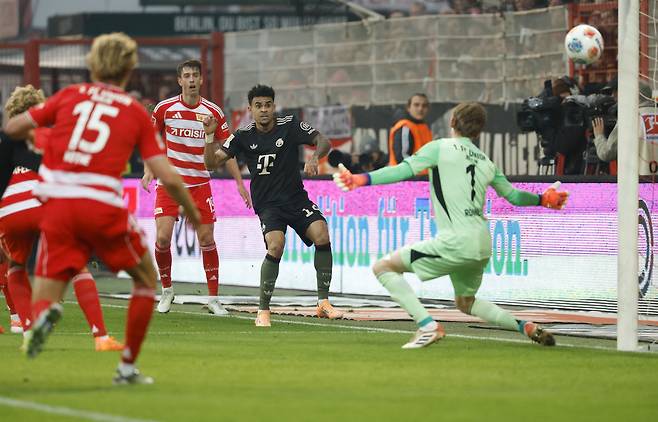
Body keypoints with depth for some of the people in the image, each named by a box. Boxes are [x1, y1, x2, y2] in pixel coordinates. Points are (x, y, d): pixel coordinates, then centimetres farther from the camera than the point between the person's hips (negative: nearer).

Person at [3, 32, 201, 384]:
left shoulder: (70, 95, 13)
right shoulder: (137, 113, 11)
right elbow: (169, 179, 5)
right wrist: (193, 214, 21)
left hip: (58, 205, 1)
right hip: (103, 204, -1)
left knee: (45, 295, 7)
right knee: (145, 278, 23)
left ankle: (44, 314, -30)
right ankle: (127, 366, 20)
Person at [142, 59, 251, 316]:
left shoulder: (213, 112, -1)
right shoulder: (165, 108, -3)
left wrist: (239, 183, 0)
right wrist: (148, 170, -5)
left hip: (200, 184, 1)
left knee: (207, 239, -2)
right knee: (163, 238, -12)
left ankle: (213, 298, 9)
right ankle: (166, 290, 11)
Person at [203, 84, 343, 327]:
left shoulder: (290, 126, -2)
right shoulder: (244, 136, 0)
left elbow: (322, 141, -3)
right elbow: (212, 163, 0)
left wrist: (314, 157, -24)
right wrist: (209, 136, -16)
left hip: (296, 198, 1)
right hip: (267, 204, -1)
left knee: (321, 234, -22)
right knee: (276, 245, -27)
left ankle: (323, 303, -12)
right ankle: (263, 311, -15)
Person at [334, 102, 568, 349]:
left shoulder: (441, 147, 0)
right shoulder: (486, 162, 16)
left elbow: (403, 171, -11)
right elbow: (512, 196, 26)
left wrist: (362, 180, -10)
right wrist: (543, 199, 44)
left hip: (456, 242, -7)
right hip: (483, 244, 7)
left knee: (383, 267, -3)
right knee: (465, 302, 30)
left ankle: (428, 326, -16)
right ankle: (526, 327, 16)